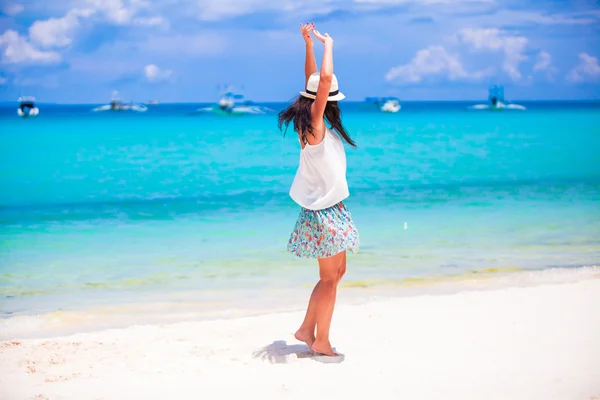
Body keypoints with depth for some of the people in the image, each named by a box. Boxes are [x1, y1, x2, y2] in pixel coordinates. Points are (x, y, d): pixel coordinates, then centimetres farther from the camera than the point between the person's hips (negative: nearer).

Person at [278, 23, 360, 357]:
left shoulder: (320, 124, 5)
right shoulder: (314, 124, -18)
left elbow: (314, 79, 15)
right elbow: (324, 77, -30)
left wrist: (309, 44, 10)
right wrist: (327, 43, -17)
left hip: (332, 209, 9)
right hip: (324, 212, -9)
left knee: (338, 271, 17)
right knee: (329, 278, 0)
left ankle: (307, 330, 23)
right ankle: (321, 342, 11)